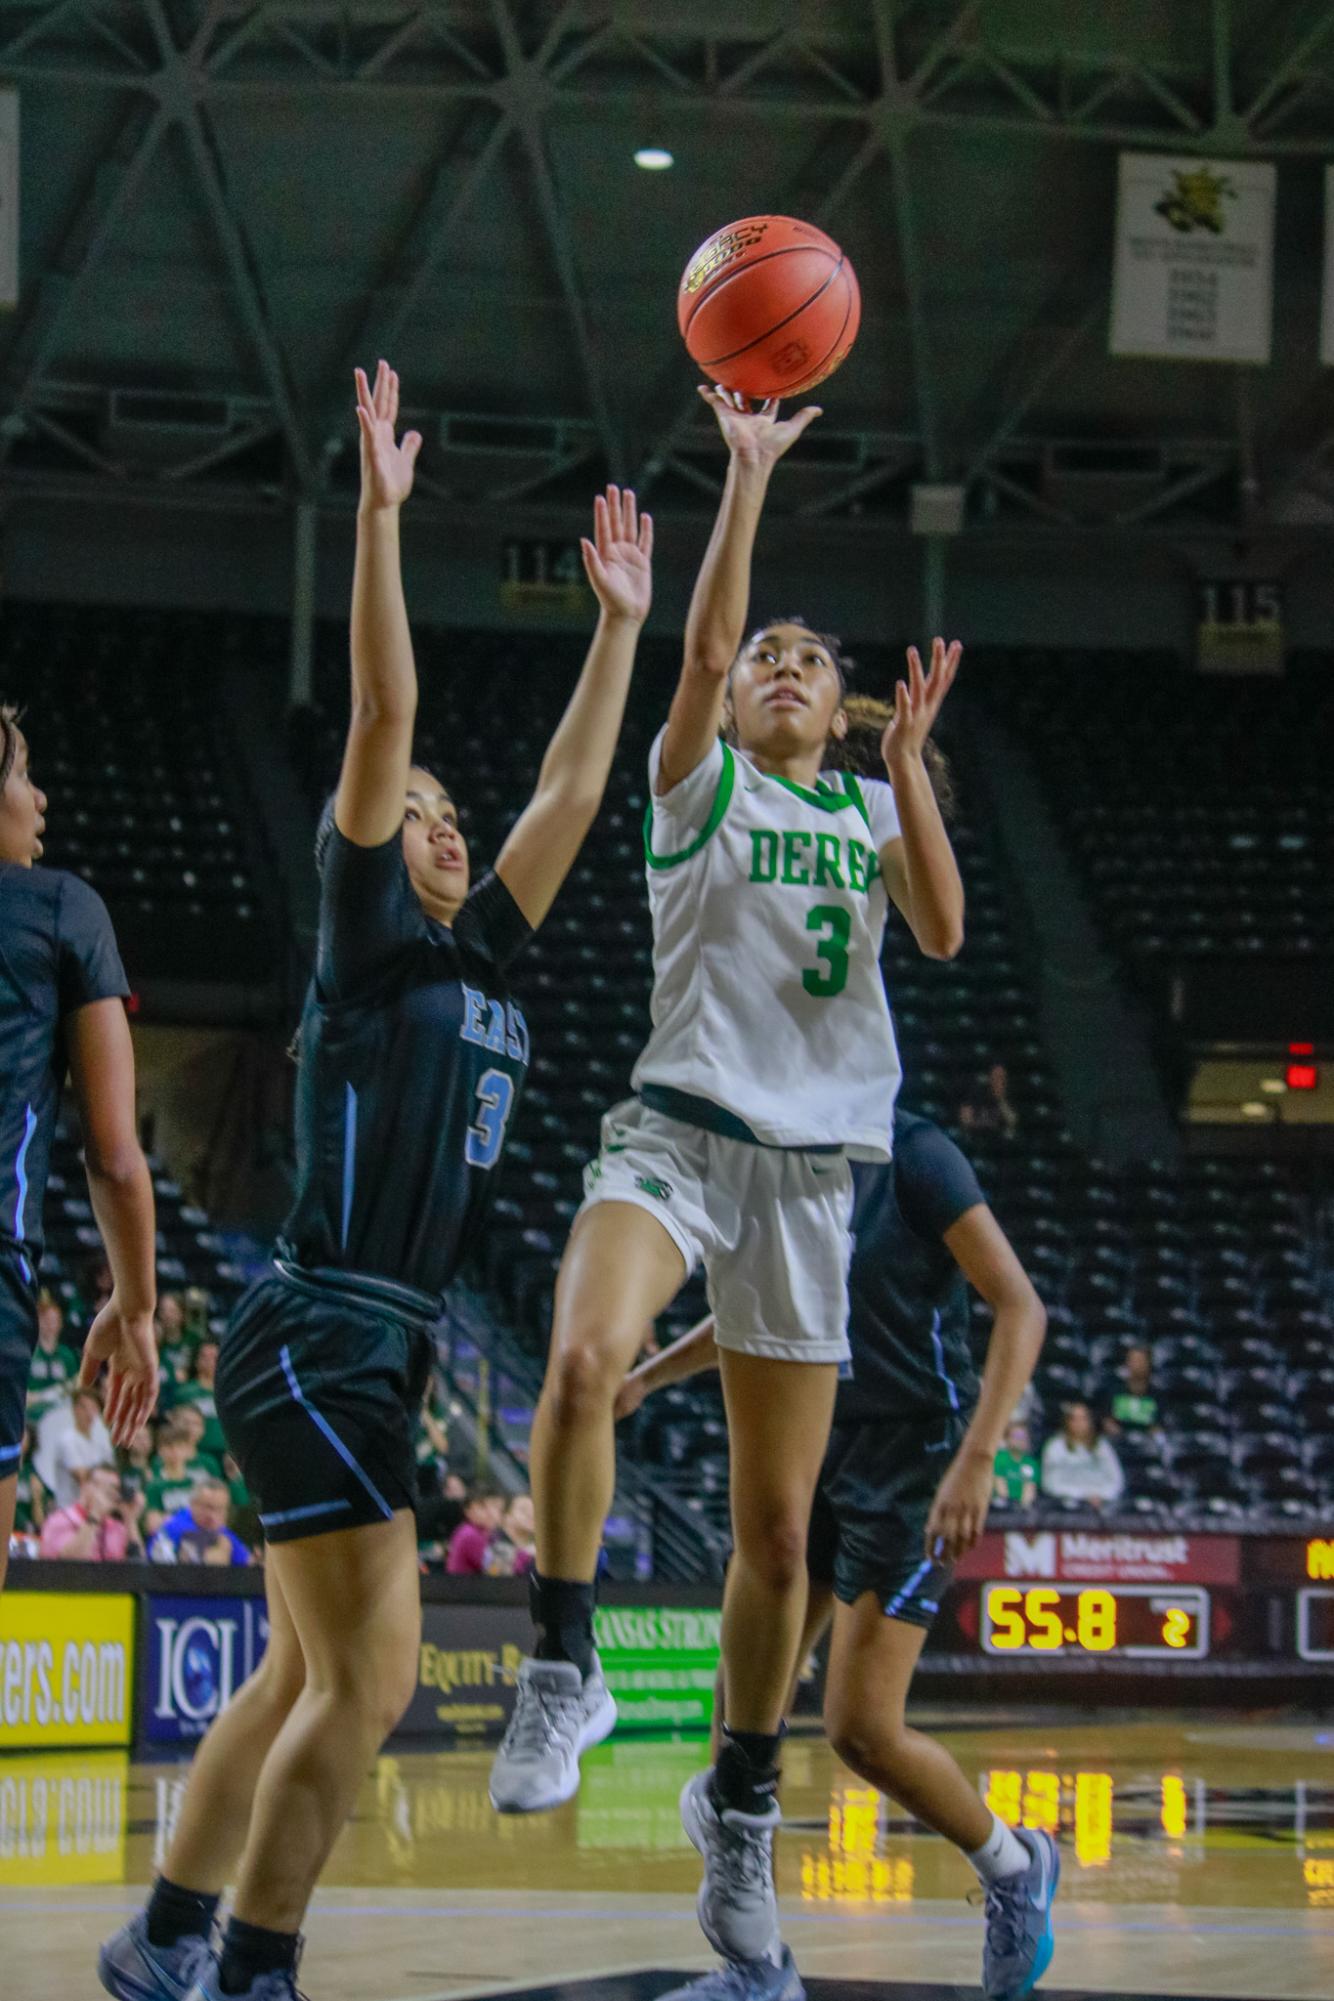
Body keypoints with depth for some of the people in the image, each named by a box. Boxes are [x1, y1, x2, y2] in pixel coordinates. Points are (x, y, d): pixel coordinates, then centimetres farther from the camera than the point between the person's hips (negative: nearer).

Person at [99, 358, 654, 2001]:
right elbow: (381, 717, -11)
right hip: (316, 1336, -9)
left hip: (376, 1353, 9)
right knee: (367, 1679, -13)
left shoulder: (478, 960, 16)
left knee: (304, 1678, 14)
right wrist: (379, 515, -14)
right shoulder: (366, 943, -3)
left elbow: (569, 789, 23)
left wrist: (619, 621, 26)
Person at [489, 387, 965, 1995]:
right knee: (584, 1359, -35)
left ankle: (741, 1804, 22)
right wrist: (750, 475, -14)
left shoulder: (875, 809, 17)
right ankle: (564, 1671, -23)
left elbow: (941, 932, 0)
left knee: (777, 1525, 4)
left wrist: (907, 764, -7)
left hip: (810, 1168, 3)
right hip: (678, 1132, -3)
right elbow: (702, 646, -9)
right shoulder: (699, 784, 9)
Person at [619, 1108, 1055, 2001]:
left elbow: (1020, 1306, -19)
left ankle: (1016, 1868, 16)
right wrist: (645, 1379, 15)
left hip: (909, 1458, -7)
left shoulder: (915, 1154, -15)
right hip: (816, 1448, 7)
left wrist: (976, 1459, -28)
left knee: (863, 1729, -11)